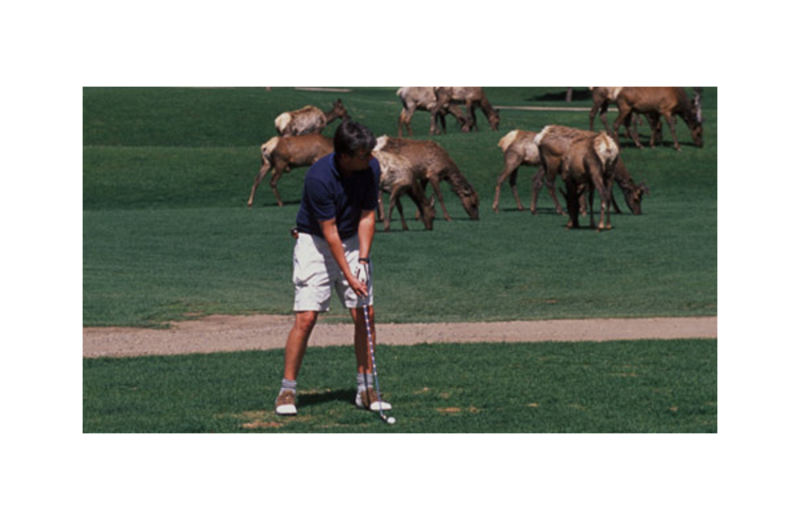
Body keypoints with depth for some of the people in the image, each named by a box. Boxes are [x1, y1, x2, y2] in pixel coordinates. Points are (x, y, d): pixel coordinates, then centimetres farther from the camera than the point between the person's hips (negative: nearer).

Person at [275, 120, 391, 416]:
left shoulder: (371, 168, -11)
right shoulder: (319, 177, -27)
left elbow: (367, 216, -3)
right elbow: (329, 231, -22)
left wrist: (362, 259, -13)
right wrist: (348, 276, -22)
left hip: (353, 242, 5)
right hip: (315, 244, -5)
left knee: (365, 314, -2)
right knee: (306, 317, -12)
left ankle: (365, 389, 7)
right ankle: (287, 391, -4)